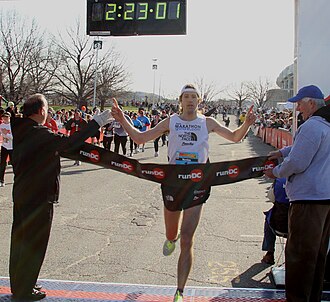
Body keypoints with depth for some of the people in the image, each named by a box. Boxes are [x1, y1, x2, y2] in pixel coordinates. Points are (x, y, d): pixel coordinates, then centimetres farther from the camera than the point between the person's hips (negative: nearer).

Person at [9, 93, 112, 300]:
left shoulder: (20, 131, 5)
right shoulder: (40, 134, -22)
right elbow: (70, 142, -28)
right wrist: (98, 122, -25)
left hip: (21, 195, 9)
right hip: (39, 198, -9)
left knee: (20, 240, 19)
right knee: (34, 244, 4)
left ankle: (18, 285, 33)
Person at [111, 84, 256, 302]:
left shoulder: (207, 122, 4)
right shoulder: (170, 122, 4)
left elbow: (235, 137, 11)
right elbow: (140, 138, 5)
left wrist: (247, 124, -9)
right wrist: (123, 121, -8)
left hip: (197, 184, -1)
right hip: (173, 182, 1)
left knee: (187, 241, -6)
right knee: (171, 234, 19)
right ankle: (172, 238, 60)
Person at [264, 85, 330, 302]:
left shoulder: (312, 126, -18)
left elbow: (296, 163, -20)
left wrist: (276, 173, -3)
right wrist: (283, 151, 21)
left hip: (309, 197, -10)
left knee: (299, 253, -1)